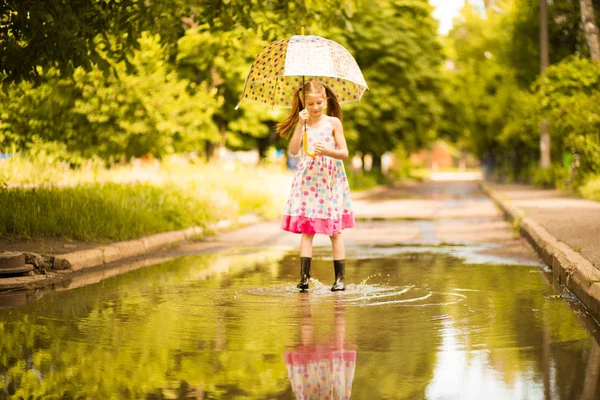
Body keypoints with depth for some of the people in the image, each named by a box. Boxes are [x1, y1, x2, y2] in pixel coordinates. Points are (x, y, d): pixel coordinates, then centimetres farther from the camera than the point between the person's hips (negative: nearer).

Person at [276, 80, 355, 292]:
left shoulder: (333, 123, -2)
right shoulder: (303, 124, 3)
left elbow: (344, 153, -3)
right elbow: (293, 150, -11)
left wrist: (328, 151, -22)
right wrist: (300, 124, -16)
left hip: (331, 181, -1)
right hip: (307, 180, 1)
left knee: (334, 231, 2)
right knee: (306, 229, -3)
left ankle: (340, 277, 6)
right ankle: (304, 276, -5)